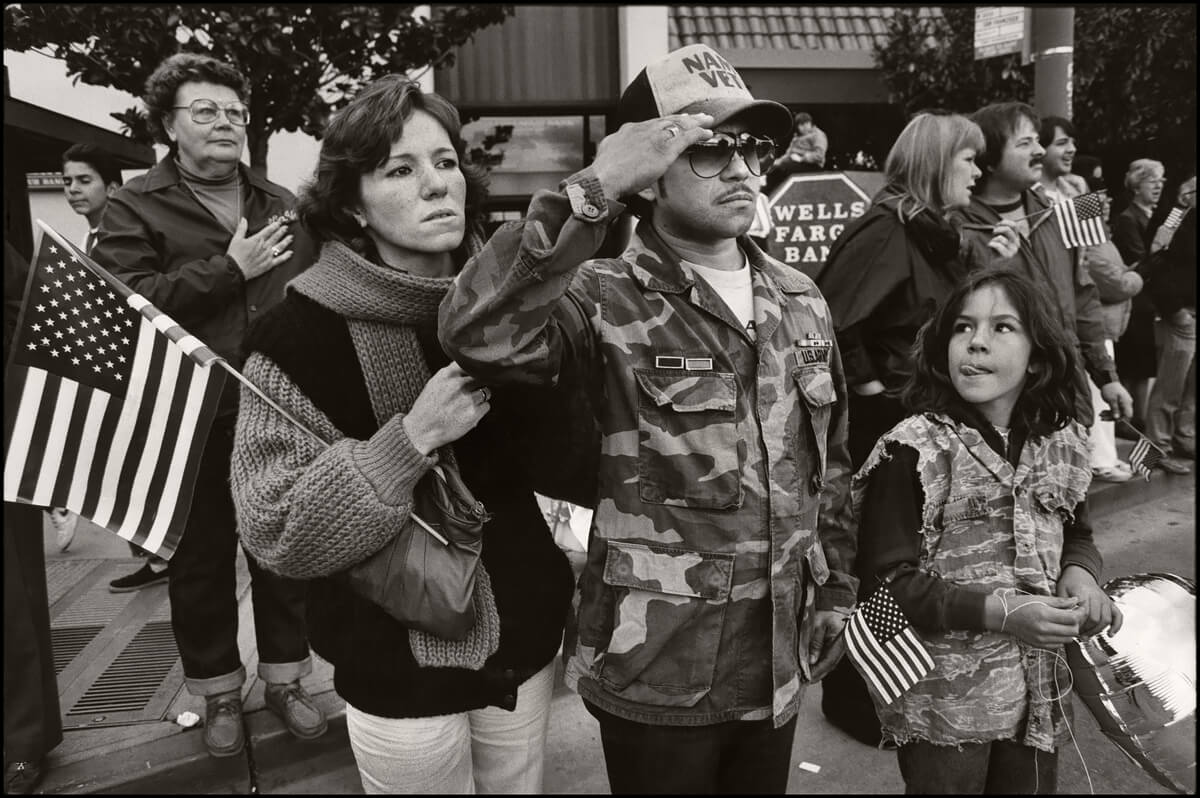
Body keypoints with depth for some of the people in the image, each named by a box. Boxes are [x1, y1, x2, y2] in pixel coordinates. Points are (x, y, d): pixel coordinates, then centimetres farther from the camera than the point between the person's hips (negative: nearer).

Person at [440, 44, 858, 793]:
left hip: (779, 662, 6)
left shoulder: (801, 301, 4)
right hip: (657, 672, -5)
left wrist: (837, 591, 13)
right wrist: (593, 191, -36)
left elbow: (834, 464, 12)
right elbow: (476, 334, -35)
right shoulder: (609, 299, -15)